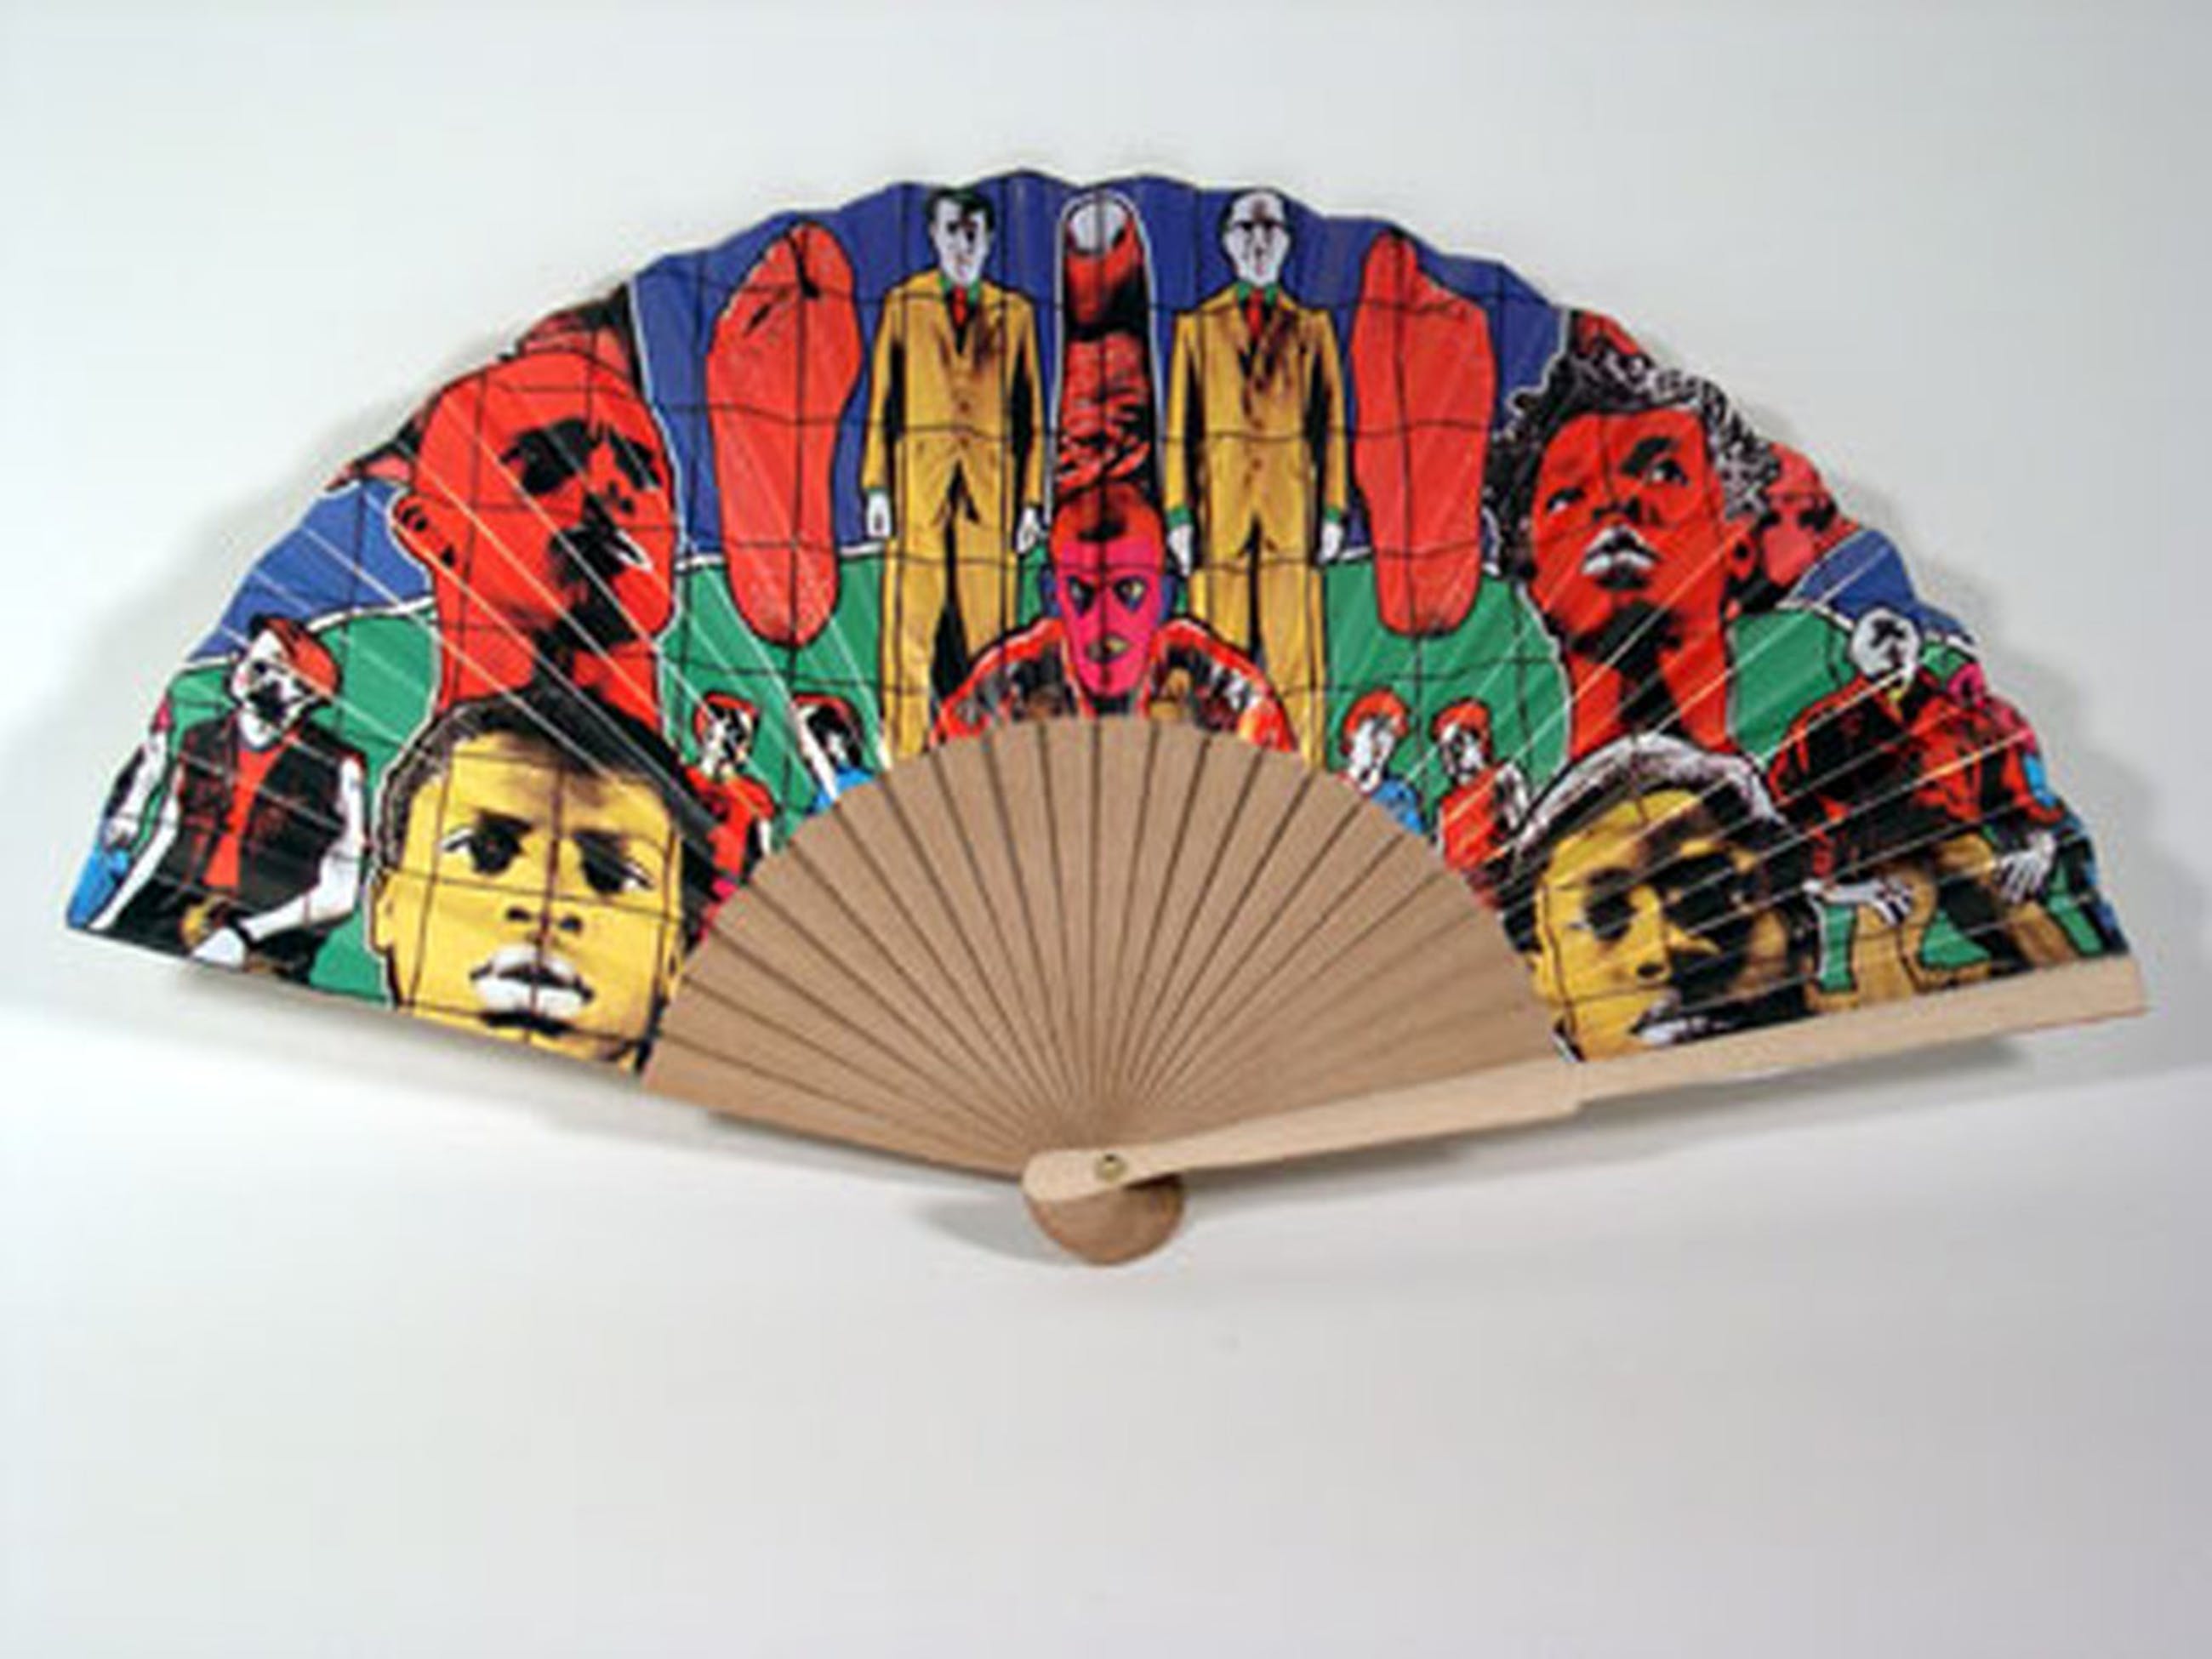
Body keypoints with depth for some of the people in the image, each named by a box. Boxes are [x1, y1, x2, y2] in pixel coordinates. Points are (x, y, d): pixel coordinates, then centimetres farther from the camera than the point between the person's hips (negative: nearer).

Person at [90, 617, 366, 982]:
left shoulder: (337, 770, -3)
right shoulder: (201, 740, 14)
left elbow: (338, 896, -5)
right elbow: (164, 839, 20)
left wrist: (245, 934, -14)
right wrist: (107, 921, 12)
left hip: (264, 942, -4)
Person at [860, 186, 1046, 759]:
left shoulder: (1015, 313, 13)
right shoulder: (903, 304, 11)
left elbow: (1031, 414, 11)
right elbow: (881, 402, 8)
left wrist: (1031, 500, 4)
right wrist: (876, 488, -1)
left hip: (990, 493, 1)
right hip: (918, 486, -1)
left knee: (987, 638, -1)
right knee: (910, 631, -4)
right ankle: (908, 766, 0)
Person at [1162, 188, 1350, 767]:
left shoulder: (1311, 327, 12)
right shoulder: (1198, 326, 12)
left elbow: (1330, 422, 9)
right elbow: (1180, 425, 8)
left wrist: (1333, 511, 0)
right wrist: (1178, 513, 0)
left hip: (1291, 506, 0)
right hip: (1221, 504, 0)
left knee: (1294, 648, -3)